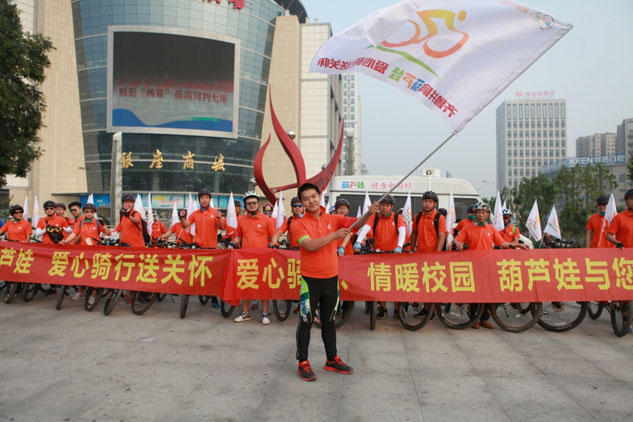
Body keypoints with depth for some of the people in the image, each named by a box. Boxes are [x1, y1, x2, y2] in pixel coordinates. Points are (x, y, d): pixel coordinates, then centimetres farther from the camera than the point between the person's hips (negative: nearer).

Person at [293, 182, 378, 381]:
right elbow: (311, 245, -21)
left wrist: (369, 213, -26)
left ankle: (332, 359, 30)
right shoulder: (300, 224, -7)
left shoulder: (333, 219, 3)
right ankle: (303, 363, 16)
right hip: (310, 279, -4)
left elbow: (356, 223, -7)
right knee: (306, 322, 4)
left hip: (331, 278, 4)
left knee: (329, 321, 16)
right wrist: (334, 235, -27)